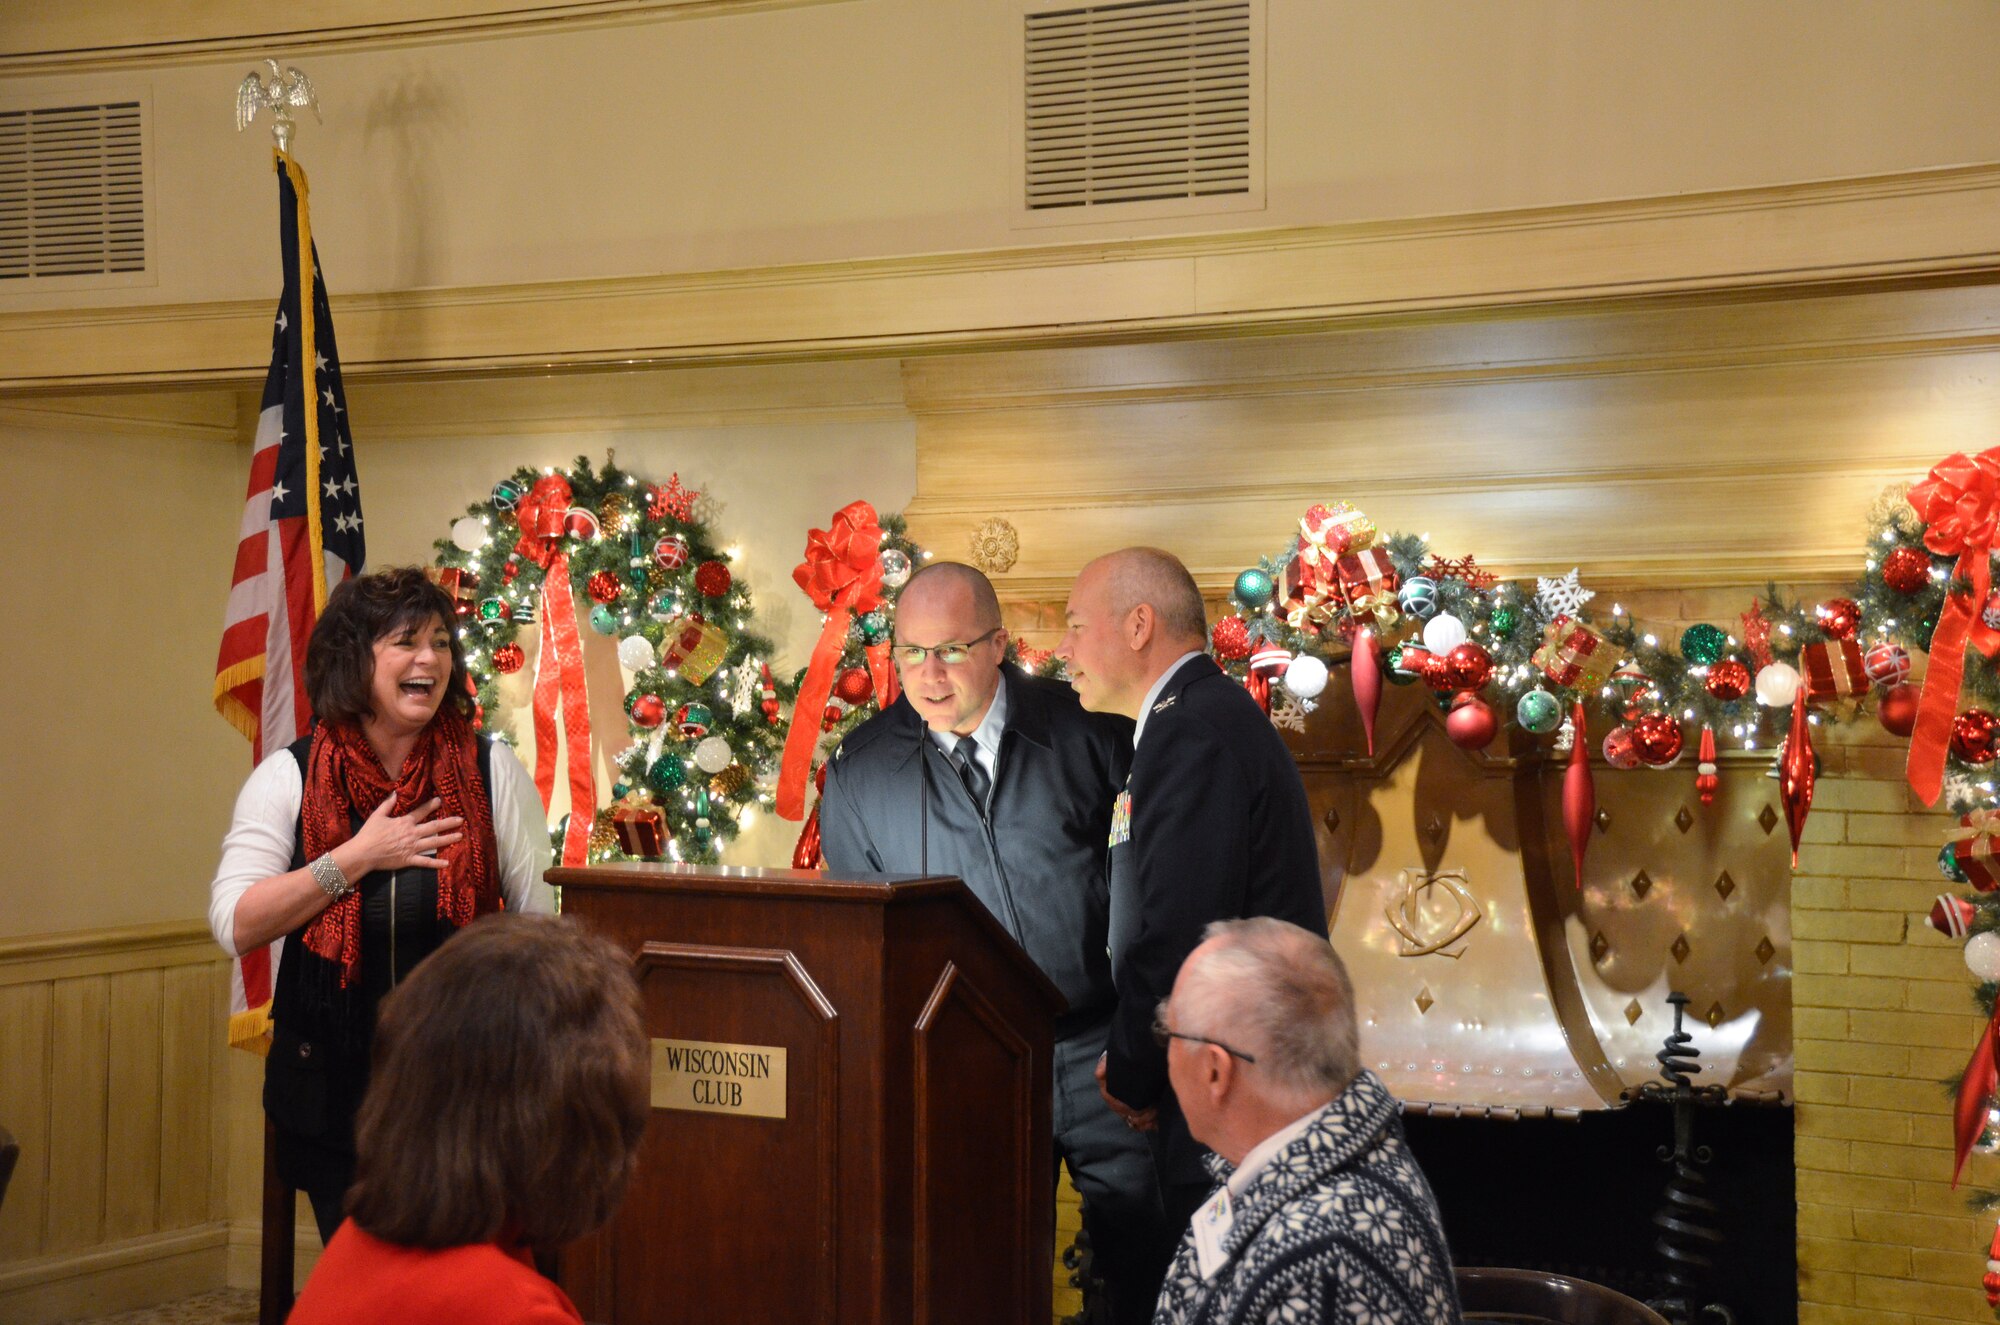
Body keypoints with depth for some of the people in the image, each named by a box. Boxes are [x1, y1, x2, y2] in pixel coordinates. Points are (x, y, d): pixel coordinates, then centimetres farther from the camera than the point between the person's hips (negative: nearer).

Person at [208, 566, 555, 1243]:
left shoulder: (492, 770, 1)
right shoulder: (289, 777, 0)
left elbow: (541, 918, 1)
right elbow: (235, 927, -9)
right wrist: (358, 858, -13)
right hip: (332, 1081, 0)